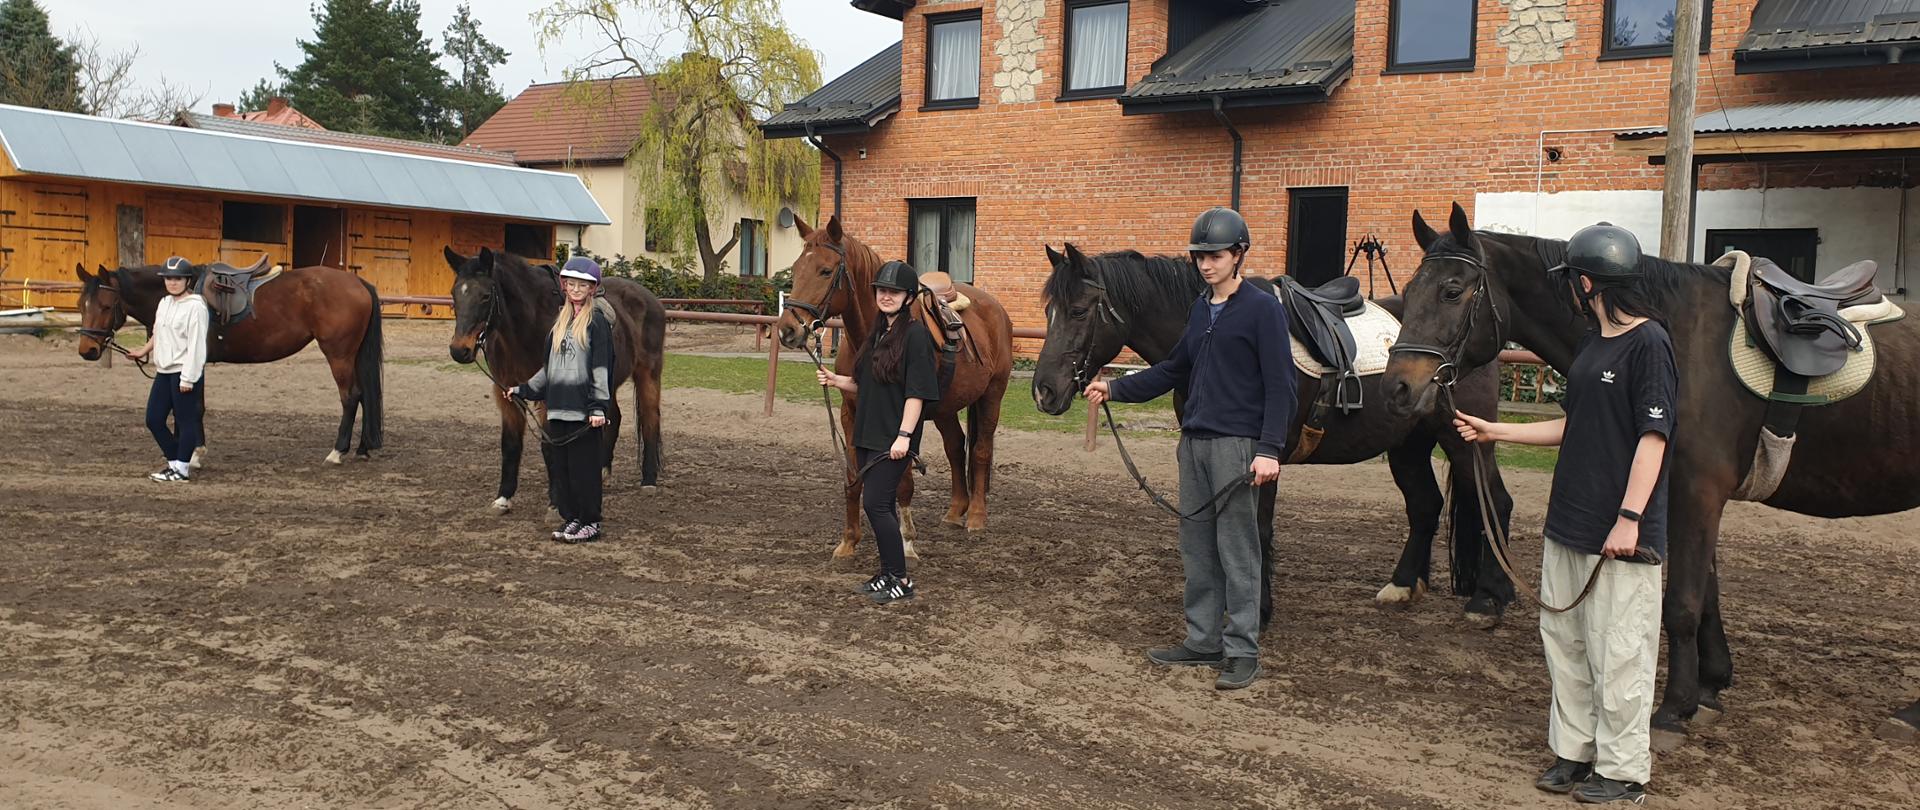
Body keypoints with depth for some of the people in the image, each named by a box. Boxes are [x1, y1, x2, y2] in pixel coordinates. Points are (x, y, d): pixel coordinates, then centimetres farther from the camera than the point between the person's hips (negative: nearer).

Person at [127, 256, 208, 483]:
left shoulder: (195, 306, -13)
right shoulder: (164, 303, 12)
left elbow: (196, 345, -17)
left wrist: (188, 378, -20)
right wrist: (143, 351, 39)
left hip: (184, 372, -9)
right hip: (164, 371, 9)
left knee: (185, 420, 0)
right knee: (153, 419, 10)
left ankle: (182, 468, 9)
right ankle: (175, 461, 22)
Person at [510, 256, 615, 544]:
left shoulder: (597, 321, -5)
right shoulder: (560, 320, 16)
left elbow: (601, 366, -11)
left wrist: (598, 405, -17)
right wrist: (523, 390, 19)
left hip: (583, 409, -7)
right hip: (558, 406, 7)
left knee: (584, 466, -3)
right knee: (561, 466, 10)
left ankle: (590, 523, 6)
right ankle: (570, 518, 20)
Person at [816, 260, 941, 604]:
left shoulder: (915, 334, -12)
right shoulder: (877, 333, 14)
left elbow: (917, 392, -17)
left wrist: (904, 435, -22)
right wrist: (836, 380, 2)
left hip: (893, 439, -8)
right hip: (867, 433, 8)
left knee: (875, 504, -11)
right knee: (880, 506, 13)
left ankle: (901, 579, 0)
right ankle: (888, 574, 23)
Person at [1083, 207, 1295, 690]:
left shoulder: (1262, 309, -8)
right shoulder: (1200, 310, 14)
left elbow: (1279, 384, -13)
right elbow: (1174, 372, 19)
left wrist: (1270, 449, -20)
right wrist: (1115, 390, 9)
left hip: (1236, 444, -8)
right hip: (1193, 441, 8)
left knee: (1237, 549, -3)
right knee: (1197, 547, 12)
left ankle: (1243, 651, 6)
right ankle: (1204, 641, 22)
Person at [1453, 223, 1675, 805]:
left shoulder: (1649, 343, -12)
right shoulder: (1592, 344, 14)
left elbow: (1653, 436, -17)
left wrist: (1629, 517, -22)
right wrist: (1495, 432, 18)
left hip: (1621, 533, -9)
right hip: (1569, 521, 9)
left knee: (1618, 653, 1)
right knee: (1564, 641, 14)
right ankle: (1574, 751, 26)